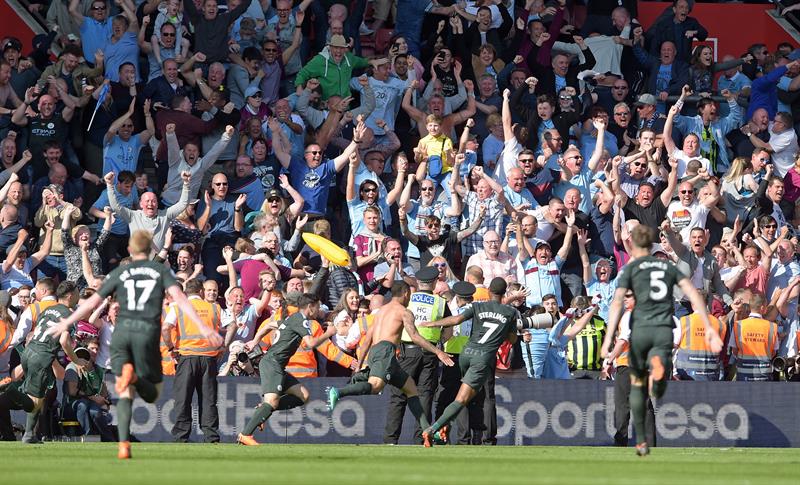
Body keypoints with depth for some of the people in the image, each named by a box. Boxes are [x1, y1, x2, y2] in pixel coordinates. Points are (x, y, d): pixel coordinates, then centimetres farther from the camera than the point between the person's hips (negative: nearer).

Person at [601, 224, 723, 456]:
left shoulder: (630, 268, 7)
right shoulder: (668, 266, 17)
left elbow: (617, 302, -7)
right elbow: (694, 294, 5)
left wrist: (608, 339, -14)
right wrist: (709, 328, 2)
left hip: (641, 329, -1)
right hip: (665, 331, 1)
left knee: (637, 383, 19)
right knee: (658, 394, -7)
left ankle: (641, 442, 18)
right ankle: (659, 365, -44)